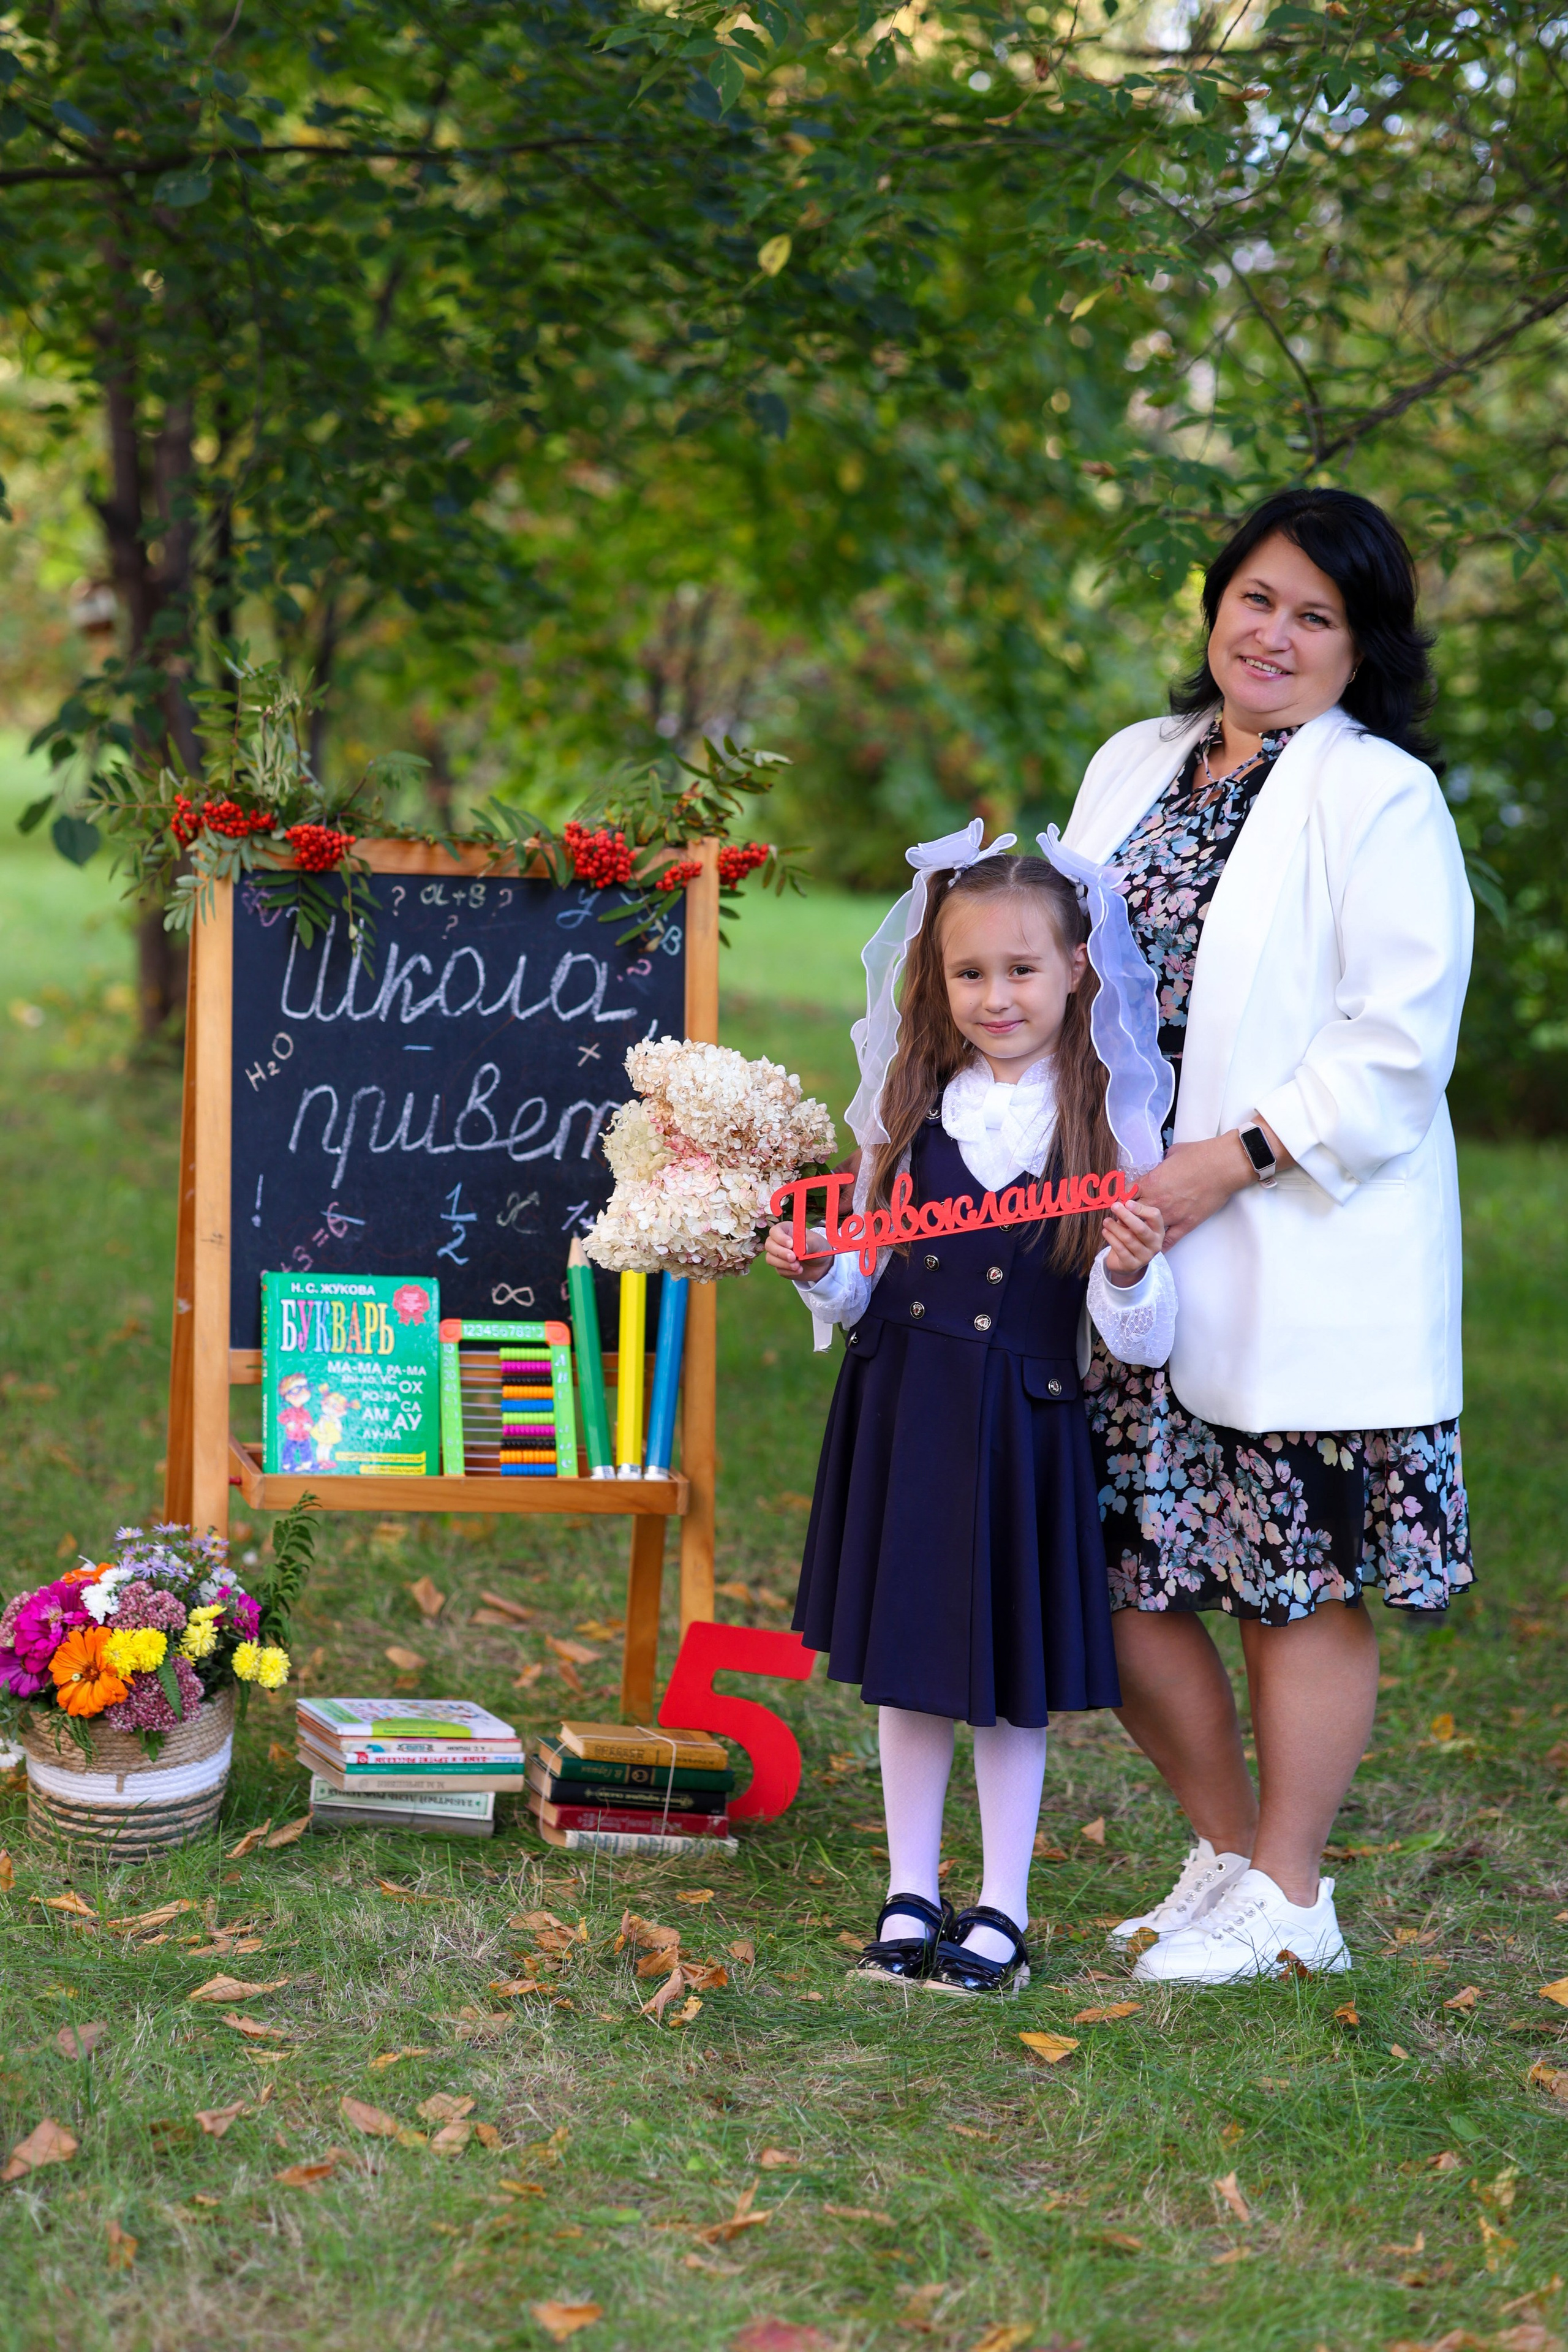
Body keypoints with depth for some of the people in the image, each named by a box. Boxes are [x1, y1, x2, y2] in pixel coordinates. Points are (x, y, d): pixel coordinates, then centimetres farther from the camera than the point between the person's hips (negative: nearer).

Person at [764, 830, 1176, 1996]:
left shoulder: (1110, 1131, -6)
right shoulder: (911, 1112, 3)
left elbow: (1141, 1341, -8)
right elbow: (864, 1288, 8)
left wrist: (1130, 1274, -28)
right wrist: (818, 1274, -12)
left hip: (1022, 1429, -3)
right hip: (901, 1417, 3)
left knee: (1012, 1681, 7)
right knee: (905, 1670, 12)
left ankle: (1002, 1913, 22)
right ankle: (911, 1898, 27)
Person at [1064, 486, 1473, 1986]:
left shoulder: (1381, 796, -6)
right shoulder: (1132, 766, 14)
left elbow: (1398, 1041, -13)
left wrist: (1228, 1162, -17)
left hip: (1306, 1260, -6)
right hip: (1134, 1248, 7)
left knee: (1300, 1579, 2)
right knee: (1120, 1564, 8)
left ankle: (1289, 1899, 15)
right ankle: (1227, 1855, 26)